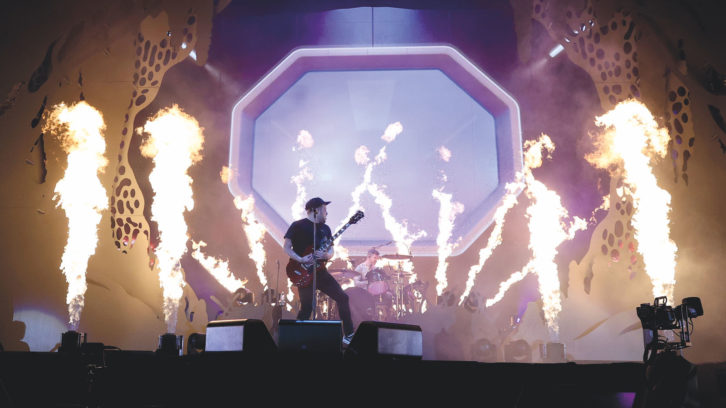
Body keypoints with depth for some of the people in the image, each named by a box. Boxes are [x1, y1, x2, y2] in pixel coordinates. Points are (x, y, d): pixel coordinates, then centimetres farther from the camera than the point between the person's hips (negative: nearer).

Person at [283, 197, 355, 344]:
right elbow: (286, 247, -6)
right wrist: (301, 259, -19)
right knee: (306, 307, -7)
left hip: (320, 271, 6)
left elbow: (331, 250, 14)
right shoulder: (298, 226, -4)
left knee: (342, 297, 0)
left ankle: (349, 335, 9)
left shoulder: (325, 228, 14)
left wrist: (326, 255, -9)